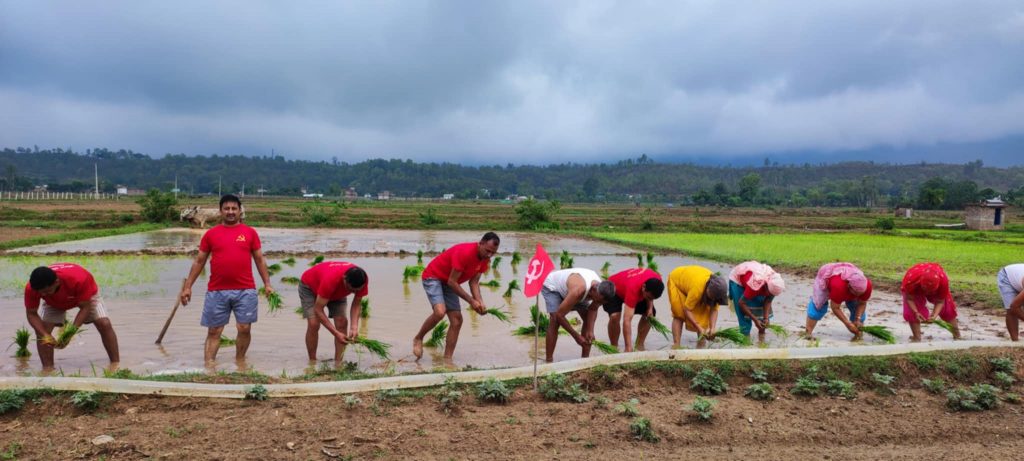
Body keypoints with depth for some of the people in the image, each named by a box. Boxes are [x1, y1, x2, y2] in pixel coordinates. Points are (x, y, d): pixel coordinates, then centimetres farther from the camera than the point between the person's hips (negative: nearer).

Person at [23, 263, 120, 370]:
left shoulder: (78, 279, -45)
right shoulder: (31, 288, -35)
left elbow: (85, 307, -34)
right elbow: (32, 314, -22)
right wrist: (45, 335, -37)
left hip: (86, 295, -3)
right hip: (55, 303, 3)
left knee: (104, 324, -20)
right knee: (41, 330, -15)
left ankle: (115, 364, -10)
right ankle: (47, 368, -2)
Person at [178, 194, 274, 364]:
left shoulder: (250, 232, 5)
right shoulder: (211, 234, 6)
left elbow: (259, 259, 9)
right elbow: (199, 262, 10)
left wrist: (267, 283, 1)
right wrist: (187, 286, 6)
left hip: (245, 290, 0)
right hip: (216, 291, 0)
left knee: (245, 329, 2)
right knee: (213, 331, 5)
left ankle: (239, 361, 20)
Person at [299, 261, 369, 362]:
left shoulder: (362, 280, -32)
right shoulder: (330, 280, -46)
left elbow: (357, 304, -17)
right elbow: (318, 310, -37)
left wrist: (354, 327, -33)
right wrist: (336, 333, -42)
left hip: (336, 291, 4)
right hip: (309, 286, -4)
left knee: (342, 322, -13)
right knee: (314, 324, -19)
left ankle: (338, 363, -6)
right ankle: (312, 362, -4)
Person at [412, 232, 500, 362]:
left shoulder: (485, 259, -7)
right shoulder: (464, 253, -31)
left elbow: (474, 282, -2)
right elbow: (452, 282, -27)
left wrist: (480, 302, -18)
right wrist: (471, 301, -25)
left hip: (449, 283, 8)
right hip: (433, 277, -8)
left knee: (457, 320, -1)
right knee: (440, 312, -29)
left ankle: (447, 360, 3)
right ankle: (418, 339, -3)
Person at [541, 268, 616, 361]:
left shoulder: (602, 290, -25)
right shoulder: (578, 290, -46)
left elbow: (593, 309, -7)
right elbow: (559, 315, -38)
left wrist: (590, 330, -22)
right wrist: (576, 336, -30)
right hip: (551, 286, -7)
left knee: (588, 318, -4)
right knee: (555, 320, -26)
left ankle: (585, 359, 6)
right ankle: (548, 361, -21)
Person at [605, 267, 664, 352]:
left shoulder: (656, 281, -29)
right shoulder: (633, 288, -46)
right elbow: (627, 320, -47)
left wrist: (650, 308, -16)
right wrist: (629, 348, -50)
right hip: (613, 289, -6)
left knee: (650, 315, -4)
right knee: (614, 316, -30)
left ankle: (639, 346, 9)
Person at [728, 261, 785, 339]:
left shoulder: (776, 285, -25)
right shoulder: (755, 286, -44)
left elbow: (768, 301, -12)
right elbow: (741, 303, -32)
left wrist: (766, 318, -23)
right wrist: (755, 320, -28)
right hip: (737, 279, -6)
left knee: (761, 305, -4)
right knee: (743, 312, -15)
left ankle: (761, 332, 8)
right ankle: (745, 335, -6)